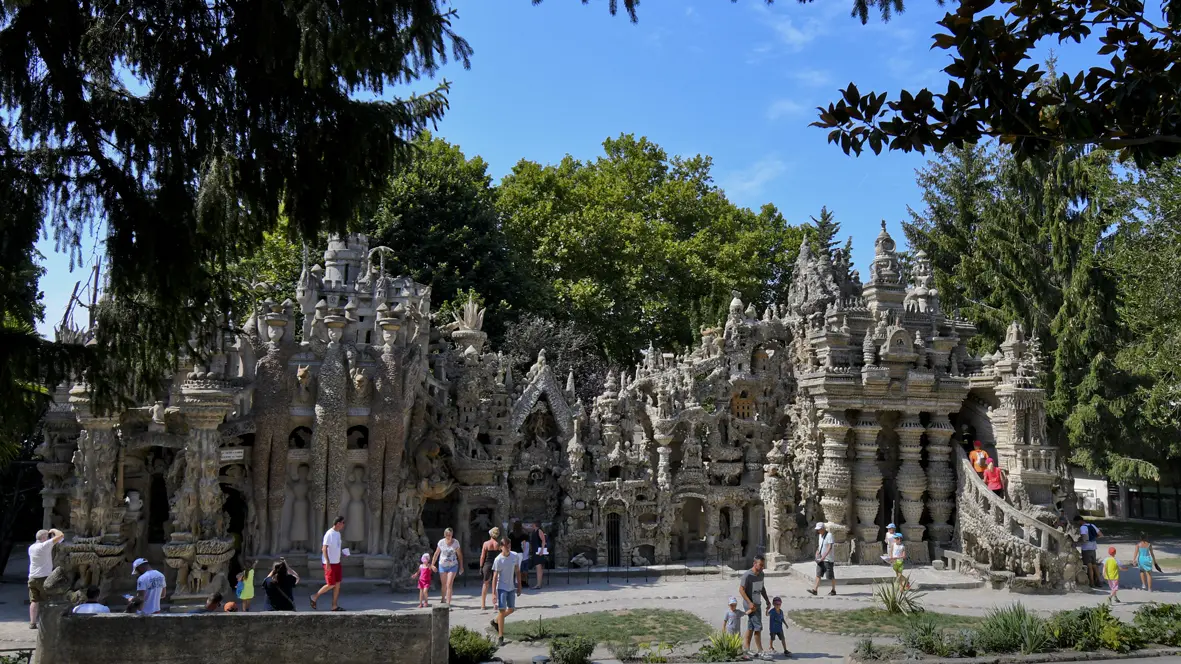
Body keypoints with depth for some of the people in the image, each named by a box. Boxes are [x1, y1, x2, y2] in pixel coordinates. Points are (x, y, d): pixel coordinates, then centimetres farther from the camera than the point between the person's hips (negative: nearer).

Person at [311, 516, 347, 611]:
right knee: (331, 584, -6)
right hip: (330, 563, -9)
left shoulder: (338, 533, 11)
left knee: (337, 584, 6)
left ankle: (335, 606, 10)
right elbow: (324, 549, -19)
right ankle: (314, 597, 12)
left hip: (337, 562, 9)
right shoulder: (329, 534, -16)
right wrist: (328, 562, -24)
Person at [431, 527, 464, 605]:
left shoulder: (456, 542, -8)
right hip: (442, 565, 1)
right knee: (443, 585, 12)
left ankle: (448, 603, -12)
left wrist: (461, 566, 4)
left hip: (453, 566, -1)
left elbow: (459, 555, 2)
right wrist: (432, 564, 1)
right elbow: (436, 554, 3)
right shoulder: (441, 542, -7)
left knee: (449, 585, -12)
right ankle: (443, 599, 35)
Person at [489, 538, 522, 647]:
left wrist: (519, 586, 9)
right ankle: (500, 636, -3)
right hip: (501, 588, -5)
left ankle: (495, 621, 37)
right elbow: (495, 577, -14)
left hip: (511, 587, 6)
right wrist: (494, 593, -15)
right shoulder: (498, 560, -16)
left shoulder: (514, 557, -1)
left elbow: (517, 572, 9)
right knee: (502, 610, -8)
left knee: (511, 609, 13)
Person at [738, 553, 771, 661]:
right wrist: (750, 603, -23)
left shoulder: (761, 574, 6)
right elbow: (741, 590, -18)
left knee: (751, 628, 14)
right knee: (758, 627, -8)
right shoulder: (747, 575, -18)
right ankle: (760, 652, -2)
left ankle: (747, 648, 22)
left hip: (757, 604, 8)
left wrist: (767, 601, 18)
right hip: (750, 604, -8)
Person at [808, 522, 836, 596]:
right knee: (818, 574, -1)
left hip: (828, 559, -7)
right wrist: (817, 553, 10)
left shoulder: (829, 535, -14)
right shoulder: (820, 535, 11)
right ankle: (815, 589, -6)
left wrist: (824, 556, -27)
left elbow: (830, 547, -21)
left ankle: (834, 590, 15)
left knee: (830, 576, 2)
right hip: (821, 559, 7)